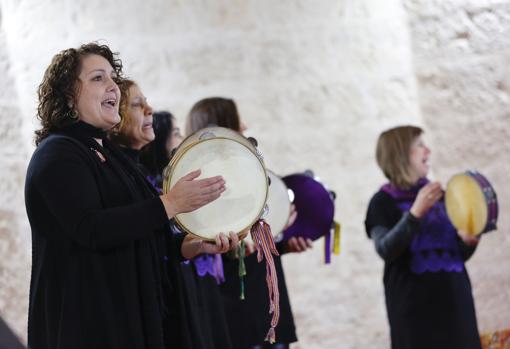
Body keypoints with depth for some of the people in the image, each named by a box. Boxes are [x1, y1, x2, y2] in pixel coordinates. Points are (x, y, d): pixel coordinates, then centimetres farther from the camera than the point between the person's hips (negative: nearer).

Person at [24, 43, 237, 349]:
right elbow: (90, 229, -24)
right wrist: (170, 204, -24)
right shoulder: (58, 155, -10)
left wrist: (193, 247, 5)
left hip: (131, 311, 9)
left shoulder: (107, 152, 18)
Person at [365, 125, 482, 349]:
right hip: (415, 306, -5)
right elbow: (386, 250, -18)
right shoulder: (383, 202, -2)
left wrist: (468, 240, -6)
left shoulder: (439, 196, 13)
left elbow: (460, 255, 17)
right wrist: (416, 212, -28)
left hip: (454, 301, 5)